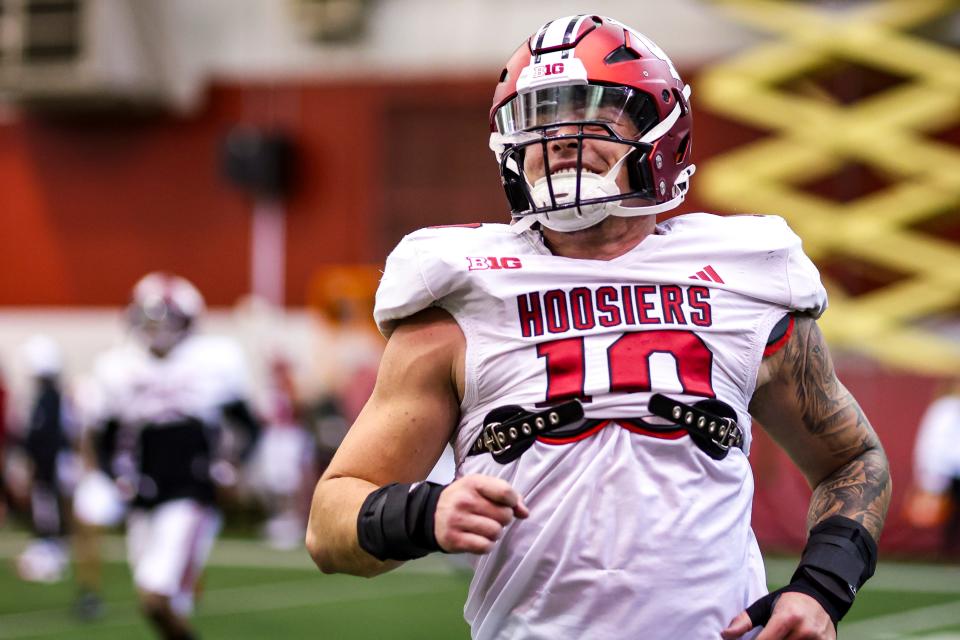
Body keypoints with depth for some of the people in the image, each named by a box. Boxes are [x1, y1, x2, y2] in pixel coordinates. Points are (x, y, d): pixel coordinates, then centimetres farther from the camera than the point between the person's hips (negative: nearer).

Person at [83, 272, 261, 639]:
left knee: (156, 599, -19)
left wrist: (233, 464, -10)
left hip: (191, 497, -4)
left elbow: (249, 426, 7)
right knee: (172, 607, 10)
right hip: (144, 504, 4)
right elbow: (105, 440, 15)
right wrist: (119, 475, -3)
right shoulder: (118, 369, 4)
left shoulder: (213, 362, -4)